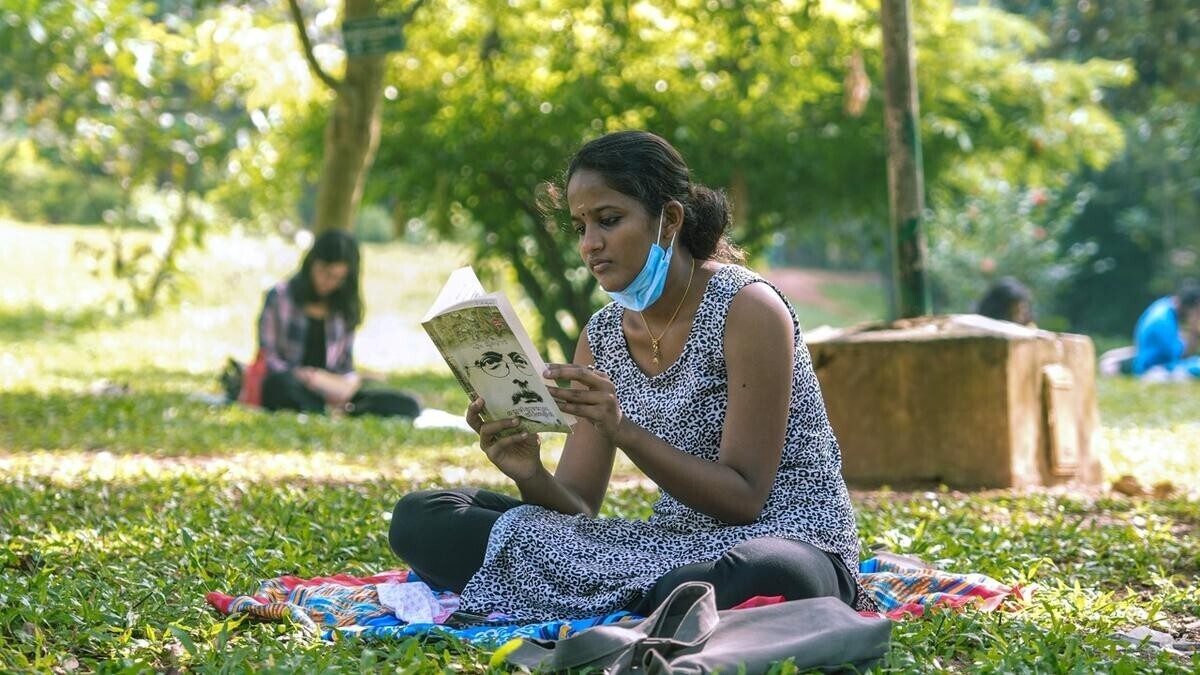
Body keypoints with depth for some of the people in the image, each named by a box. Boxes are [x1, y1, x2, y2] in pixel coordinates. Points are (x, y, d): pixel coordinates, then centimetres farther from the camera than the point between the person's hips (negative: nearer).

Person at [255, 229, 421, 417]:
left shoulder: (344, 307, 15)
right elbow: (267, 357, -3)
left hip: (330, 393, 4)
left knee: (409, 406, -18)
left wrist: (349, 383, -8)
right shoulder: (281, 297, 3)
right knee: (282, 382, -42)